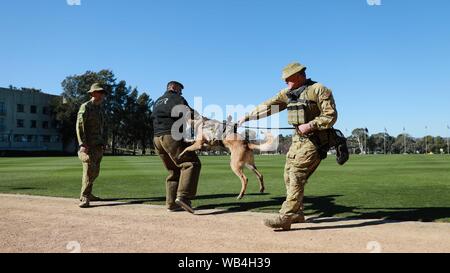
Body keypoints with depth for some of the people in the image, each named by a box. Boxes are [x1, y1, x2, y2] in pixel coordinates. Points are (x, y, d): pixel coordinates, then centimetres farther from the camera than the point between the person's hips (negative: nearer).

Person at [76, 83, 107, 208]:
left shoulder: (100, 109, 19)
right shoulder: (85, 107, -5)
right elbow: (79, 126, -13)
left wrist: (104, 143, 18)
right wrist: (82, 144, -22)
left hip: (98, 145, 8)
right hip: (88, 145, -8)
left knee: (95, 172, 11)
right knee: (89, 170, -14)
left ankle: (87, 194, 23)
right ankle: (85, 198, -12)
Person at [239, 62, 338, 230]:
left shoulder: (319, 90, -9)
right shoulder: (288, 93, 12)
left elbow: (331, 116, -13)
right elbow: (268, 106, 14)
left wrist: (310, 125, -22)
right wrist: (248, 117, 13)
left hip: (313, 140, -8)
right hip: (298, 140, 8)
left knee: (297, 177, -15)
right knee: (289, 175, 7)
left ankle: (285, 218, -15)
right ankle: (297, 213, 20)